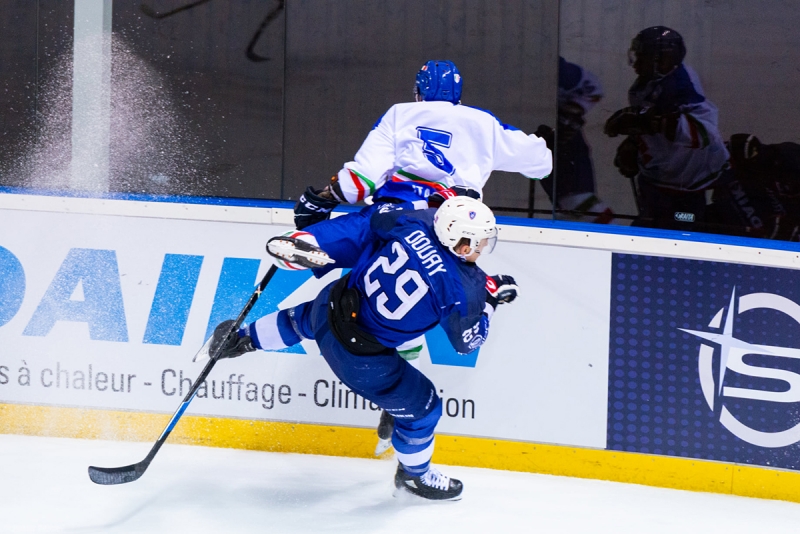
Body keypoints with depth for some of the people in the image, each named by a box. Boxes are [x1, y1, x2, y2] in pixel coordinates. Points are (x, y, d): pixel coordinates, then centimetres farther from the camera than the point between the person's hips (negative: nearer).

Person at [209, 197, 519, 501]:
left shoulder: (416, 222, -14)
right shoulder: (462, 290, -26)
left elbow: (361, 226, -1)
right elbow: (467, 340, -8)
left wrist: (305, 240, 10)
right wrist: (489, 299, 5)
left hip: (332, 304, 5)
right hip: (359, 356, -5)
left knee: (302, 321, 42)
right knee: (421, 406, 18)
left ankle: (244, 338, 62)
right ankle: (414, 476, 42)